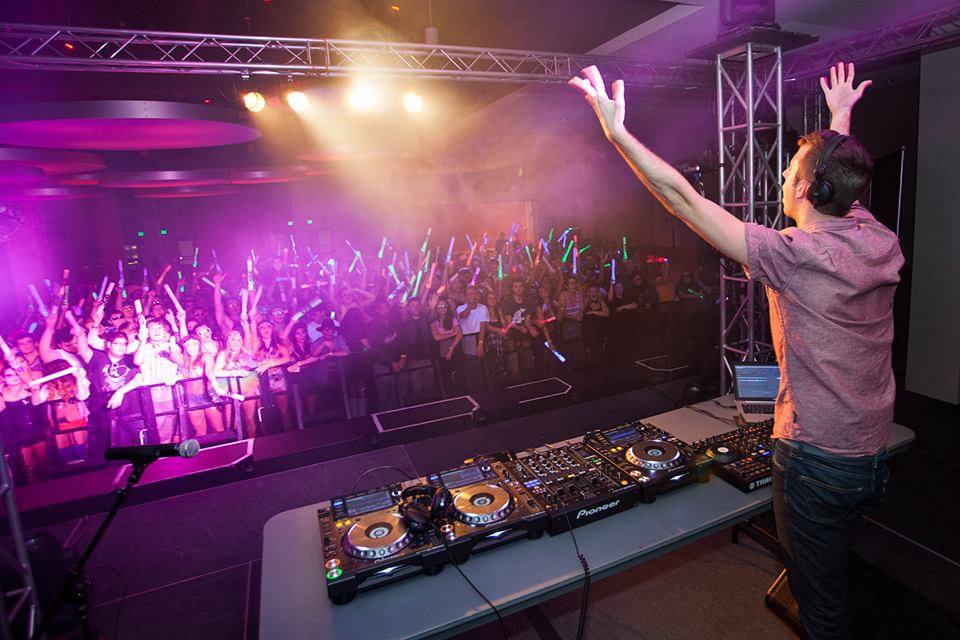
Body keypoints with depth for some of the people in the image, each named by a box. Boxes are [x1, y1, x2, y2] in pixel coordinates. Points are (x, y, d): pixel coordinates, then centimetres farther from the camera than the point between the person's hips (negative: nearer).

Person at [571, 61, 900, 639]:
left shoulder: (794, 255, -25)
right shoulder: (881, 240, -4)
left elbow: (683, 197, -26)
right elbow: (843, 183, 18)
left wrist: (617, 130, -22)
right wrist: (840, 118, 32)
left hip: (819, 462, -8)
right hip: (875, 455, 8)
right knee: (847, 579, 30)